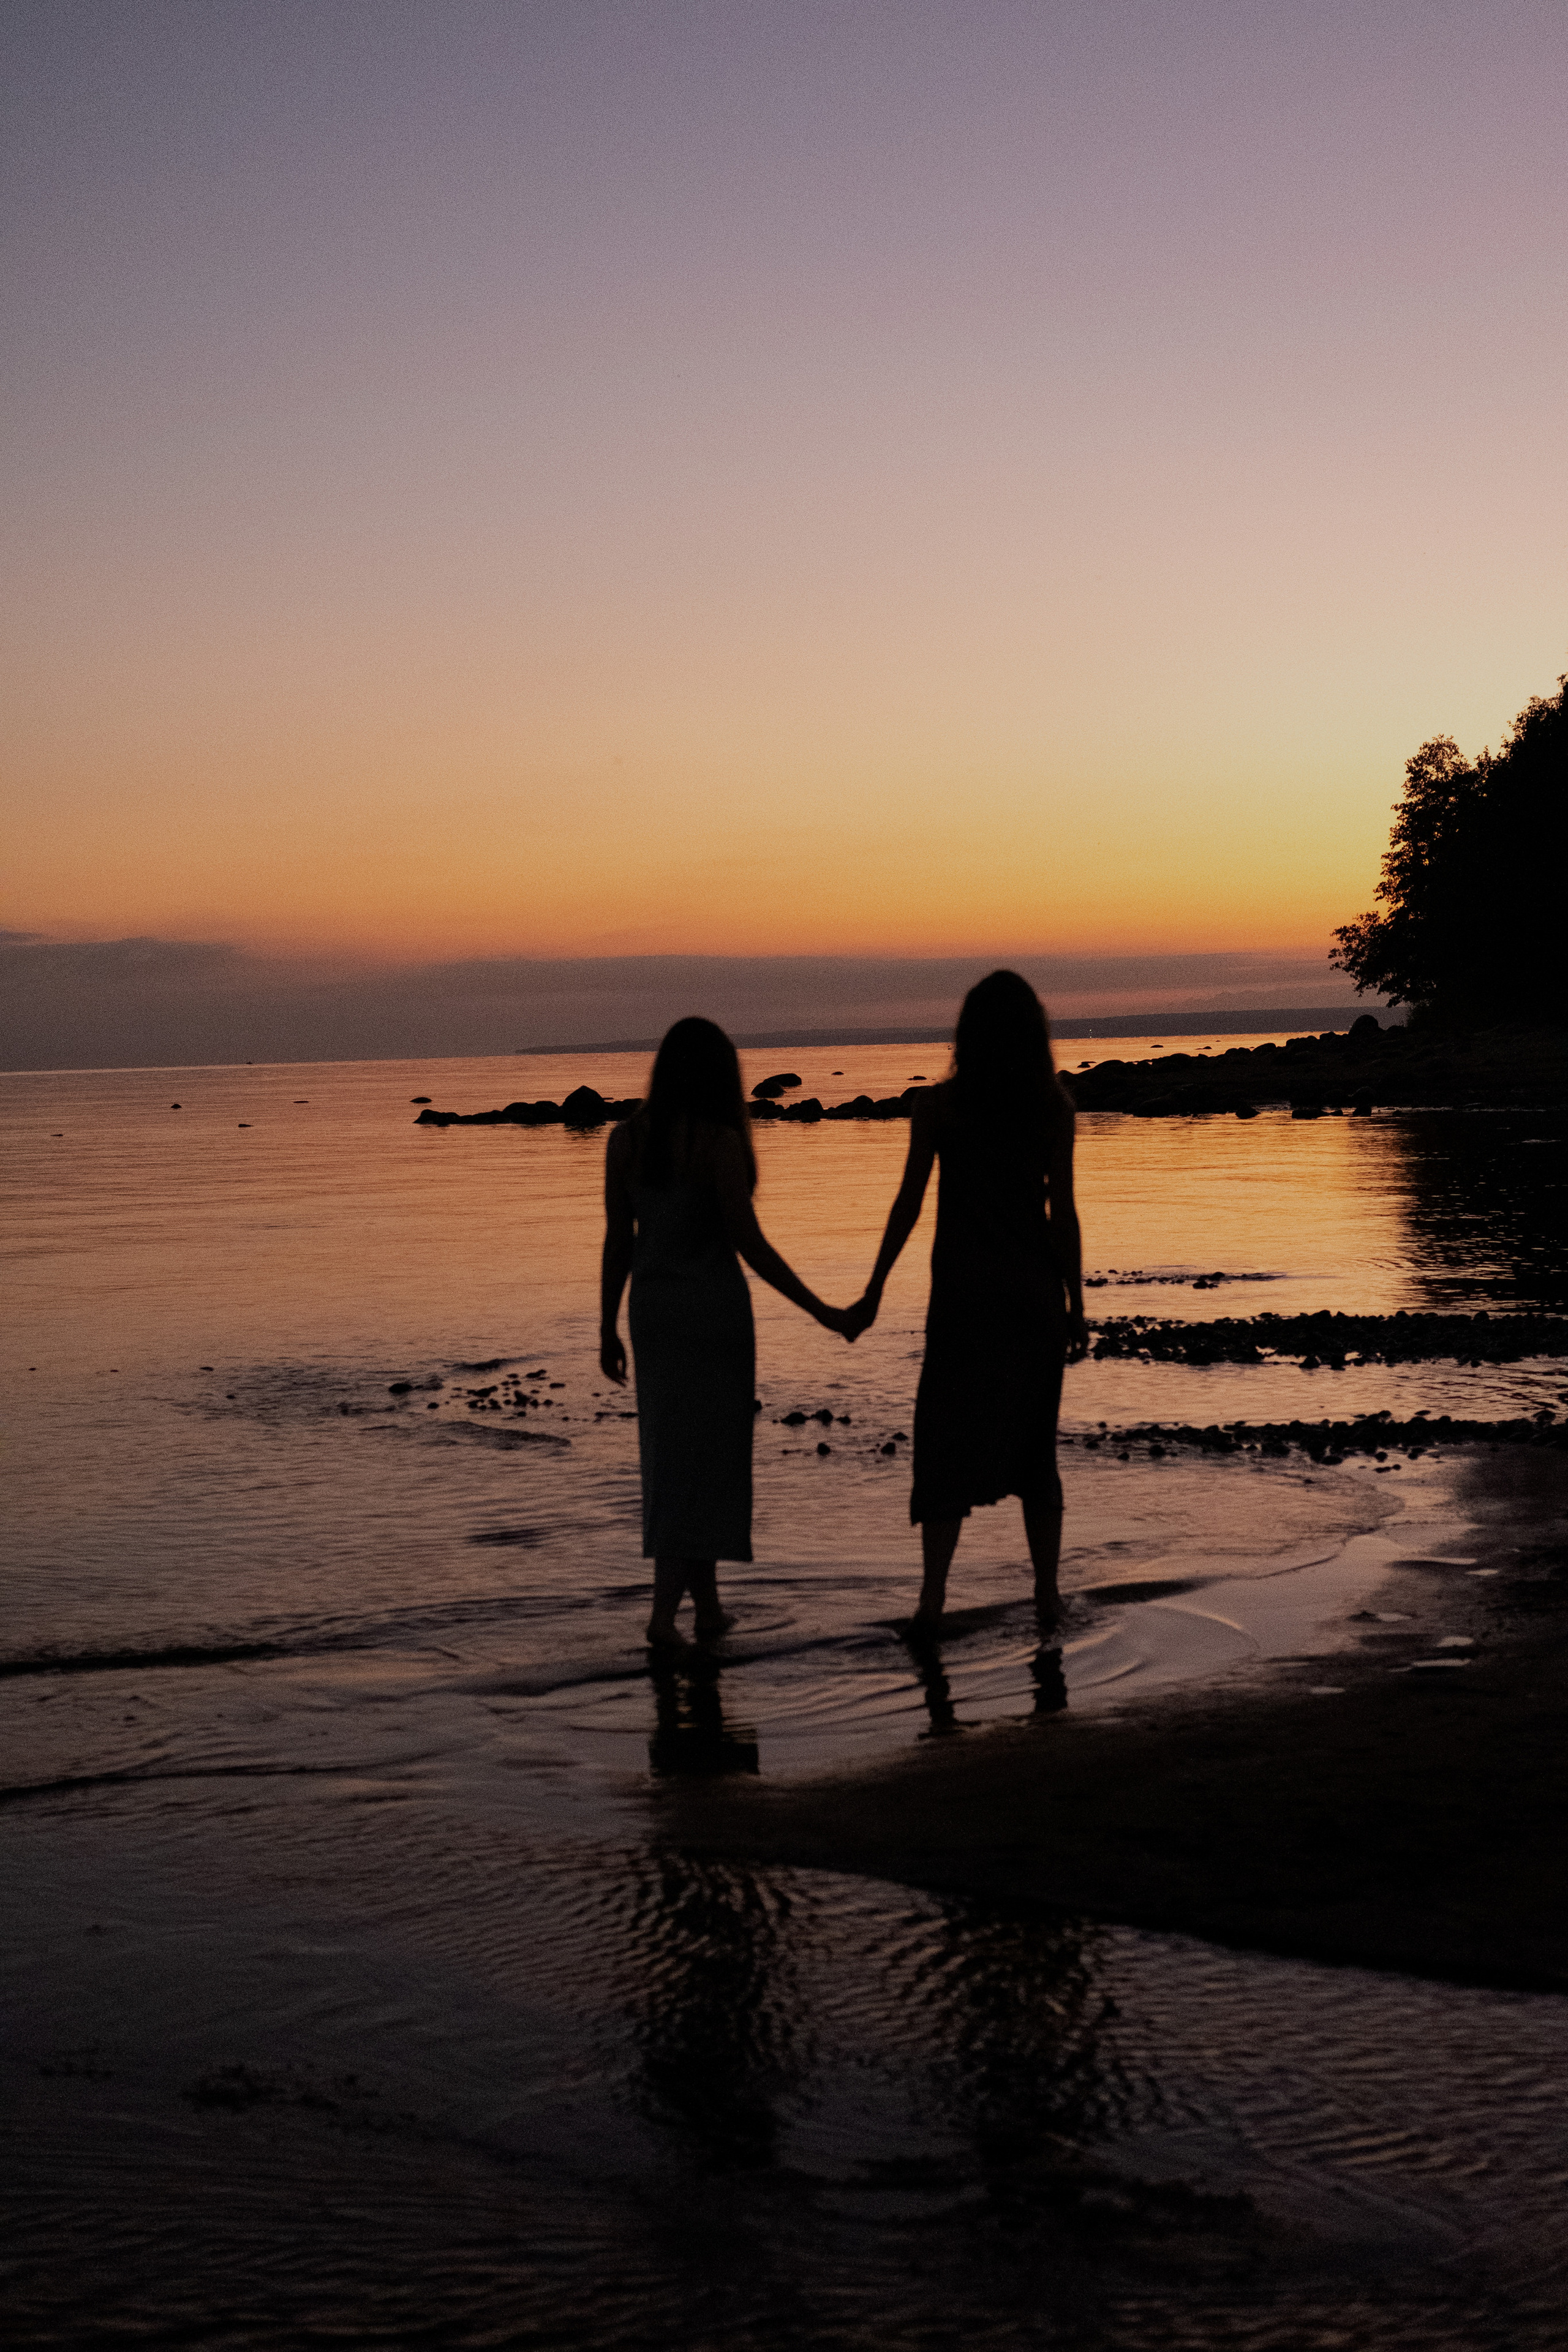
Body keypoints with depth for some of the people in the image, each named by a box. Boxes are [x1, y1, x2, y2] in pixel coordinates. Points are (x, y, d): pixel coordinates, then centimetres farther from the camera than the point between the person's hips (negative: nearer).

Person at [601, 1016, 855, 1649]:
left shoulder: (626, 1139, 0)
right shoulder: (720, 1143, -15)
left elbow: (616, 1241, 3)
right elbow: (751, 1245, -15)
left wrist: (608, 1329, 12)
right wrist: (820, 1311, -7)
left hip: (653, 1310, 5)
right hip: (713, 1312, -5)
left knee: (672, 1455, 14)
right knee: (700, 1461, 2)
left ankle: (708, 1606, 20)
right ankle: (663, 1611, -5)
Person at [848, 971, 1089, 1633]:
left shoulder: (937, 1107, -4)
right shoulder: (1053, 1107, -1)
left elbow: (908, 1205, -4)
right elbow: (1062, 1213, -1)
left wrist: (873, 1292, 2)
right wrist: (1075, 1305, 4)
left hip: (964, 1294, -2)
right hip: (1035, 1291, 2)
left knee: (946, 1440, 2)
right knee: (1033, 1442, 13)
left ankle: (933, 1596, -7)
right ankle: (1047, 1592, 15)